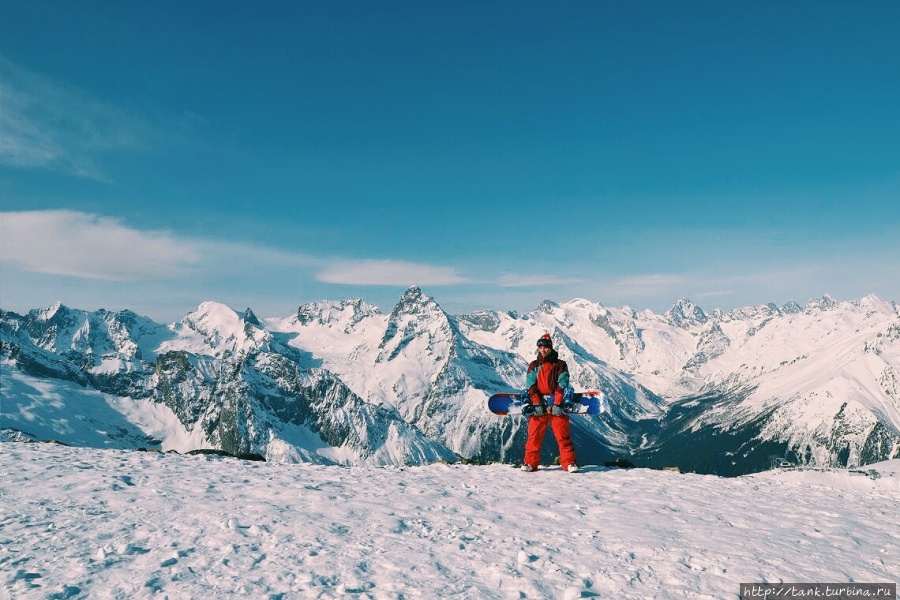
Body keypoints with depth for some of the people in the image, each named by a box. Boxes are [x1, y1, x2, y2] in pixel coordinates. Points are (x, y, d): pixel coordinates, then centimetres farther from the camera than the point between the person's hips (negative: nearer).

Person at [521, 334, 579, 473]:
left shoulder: (560, 365, 6)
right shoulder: (534, 366, 12)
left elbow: (562, 386, -3)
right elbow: (530, 387, 3)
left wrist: (557, 404, -14)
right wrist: (537, 403, -10)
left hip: (556, 406, -2)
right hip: (538, 406, 2)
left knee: (563, 435, -4)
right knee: (534, 435, 1)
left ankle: (569, 462, 2)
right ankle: (530, 462, 9)